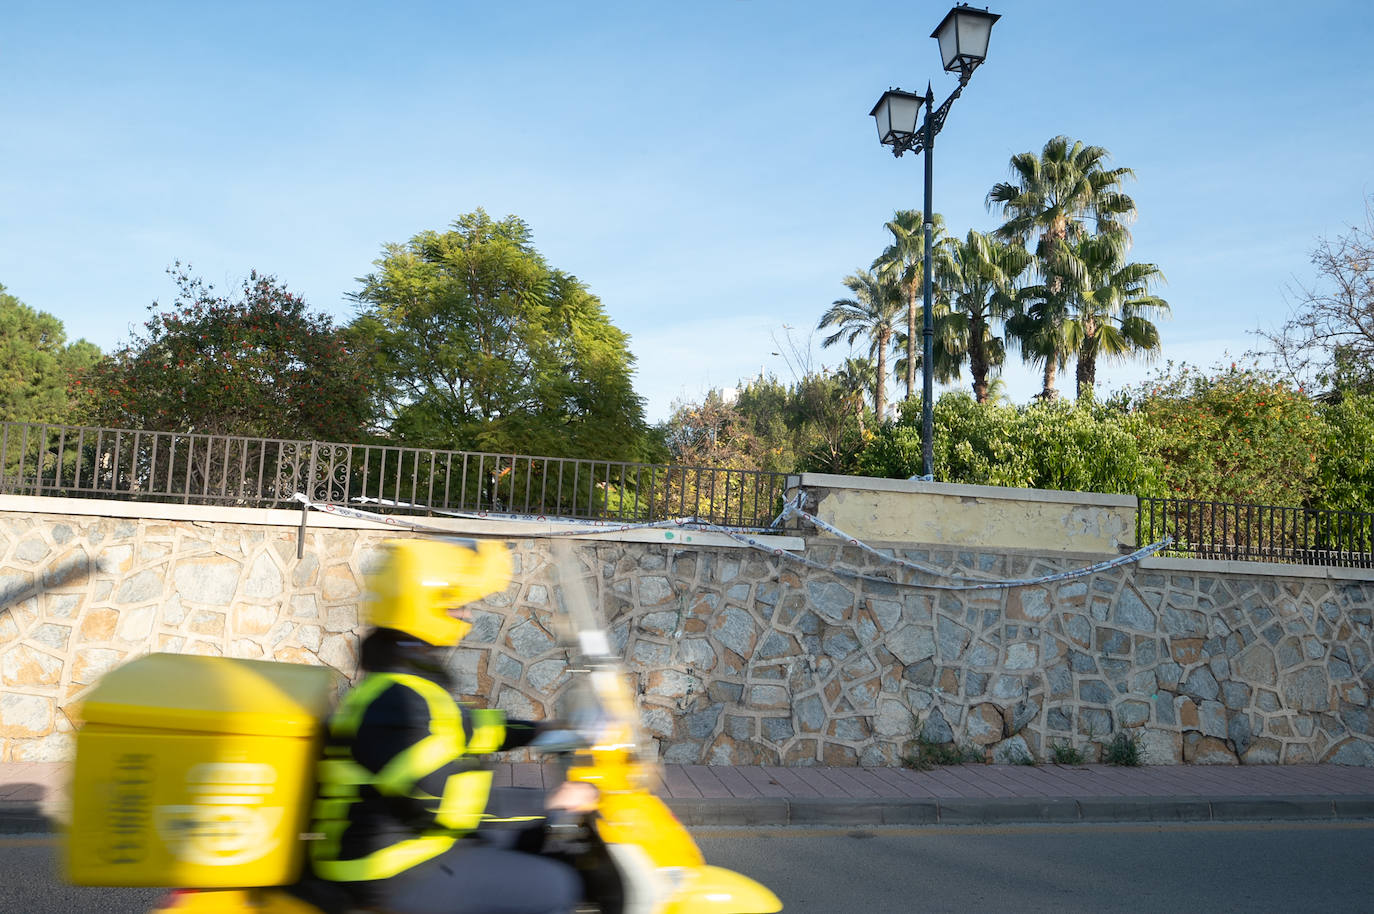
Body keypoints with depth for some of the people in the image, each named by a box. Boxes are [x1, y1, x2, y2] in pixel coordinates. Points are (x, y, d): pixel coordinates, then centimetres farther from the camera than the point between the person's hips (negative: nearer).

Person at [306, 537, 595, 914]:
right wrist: (548, 801, -20)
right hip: (394, 877, -10)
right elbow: (447, 800, -27)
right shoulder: (396, 701, -23)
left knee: (531, 838, 18)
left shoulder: (399, 684, 9)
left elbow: (464, 727, 20)